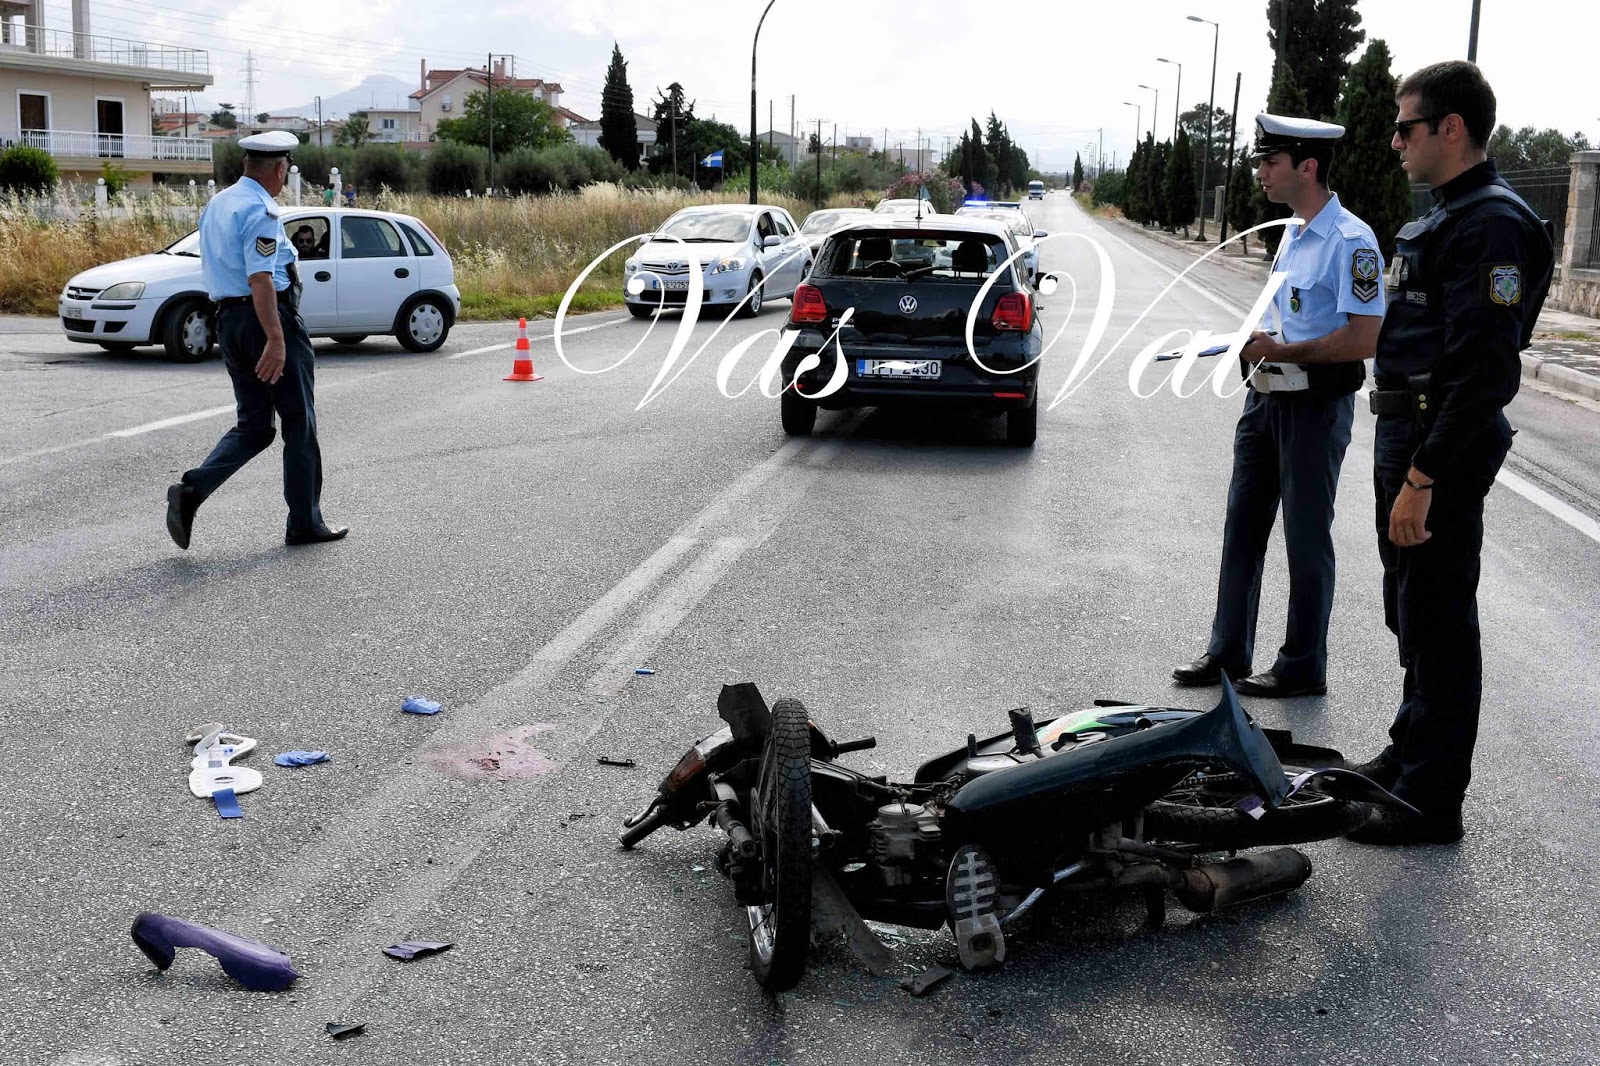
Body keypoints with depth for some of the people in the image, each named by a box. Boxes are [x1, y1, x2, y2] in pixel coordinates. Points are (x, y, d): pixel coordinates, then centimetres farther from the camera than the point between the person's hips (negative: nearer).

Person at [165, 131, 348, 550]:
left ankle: (191, 490, -6)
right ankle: (304, 523, 10)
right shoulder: (260, 210, -15)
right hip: (267, 320, -9)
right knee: (299, 424, 4)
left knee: (253, 426, 13)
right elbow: (260, 279, -24)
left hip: (227, 319, 9)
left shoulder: (216, 204, 14)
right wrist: (276, 340, -28)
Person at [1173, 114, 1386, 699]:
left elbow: (1361, 341, -22)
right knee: (1242, 526, 13)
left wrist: (1279, 352, -19)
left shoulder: (1349, 240, -17)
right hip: (1267, 398, 9)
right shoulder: (1293, 233, 11)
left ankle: (1303, 667, 17)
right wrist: (1254, 343, 2)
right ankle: (1228, 652, 24)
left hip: (1315, 406, -9)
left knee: (1306, 539, 3)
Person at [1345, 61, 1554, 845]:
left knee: (1438, 625, -2)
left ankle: (1432, 801, 8)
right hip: (1406, 432, 10)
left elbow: (1482, 370, -25)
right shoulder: (1444, 217, 15)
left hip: (1445, 448, -10)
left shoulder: (1492, 224, -18)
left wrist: (1424, 477, -26)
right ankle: (1410, 752, 35)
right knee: (1410, 611, 20)